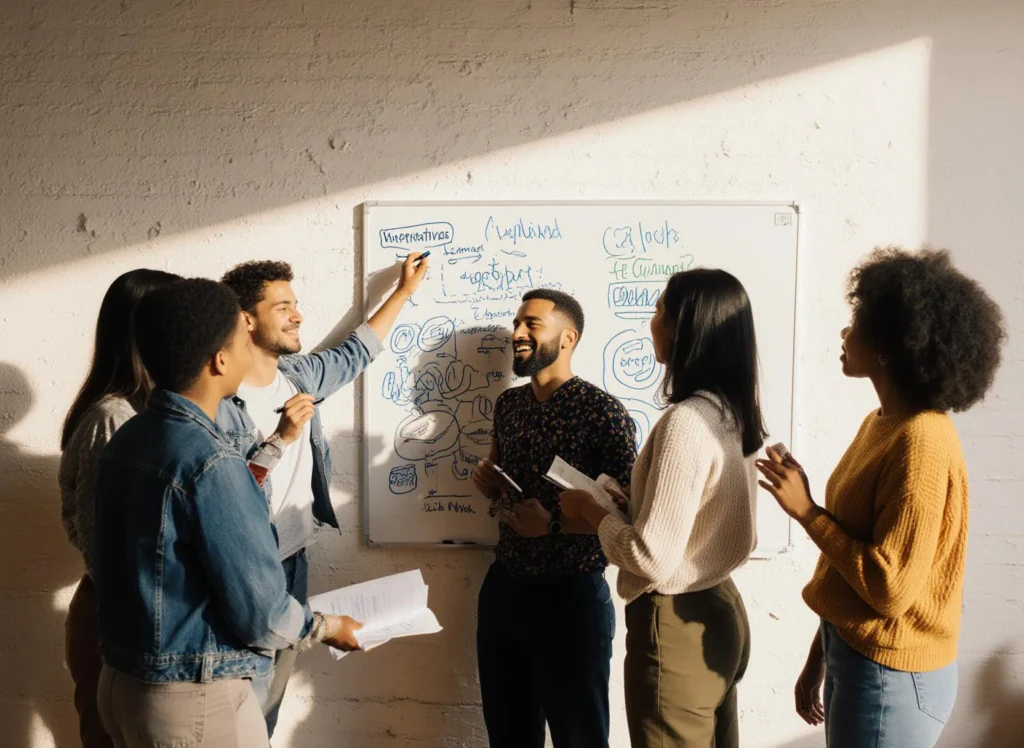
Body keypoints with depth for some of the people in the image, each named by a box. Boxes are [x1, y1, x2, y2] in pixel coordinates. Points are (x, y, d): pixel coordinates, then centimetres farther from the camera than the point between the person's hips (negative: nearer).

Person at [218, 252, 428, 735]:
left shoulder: (298, 374, 2)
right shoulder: (219, 403, -20)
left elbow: (354, 354, 18)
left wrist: (405, 290, 21)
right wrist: (280, 439, -27)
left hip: (294, 558, 7)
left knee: (278, 676, 20)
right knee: (249, 688, 4)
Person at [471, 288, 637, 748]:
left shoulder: (602, 411, -16)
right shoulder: (508, 404, 6)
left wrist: (552, 524, -23)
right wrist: (489, 485, 0)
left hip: (570, 596, -6)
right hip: (503, 589, 7)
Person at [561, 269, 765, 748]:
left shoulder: (685, 421, -24)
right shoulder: (730, 412, 3)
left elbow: (652, 559, -25)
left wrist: (590, 510, -10)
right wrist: (620, 503, 8)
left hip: (676, 626, -9)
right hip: (721, 610, 9)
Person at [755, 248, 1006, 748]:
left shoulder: (921, 444, -22)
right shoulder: (883, 424, 5)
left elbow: (889, 585, -24)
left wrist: (805, 510, -19)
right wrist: (820, 657, 15)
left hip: (891, 677, -8)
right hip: (856, 655, 8)